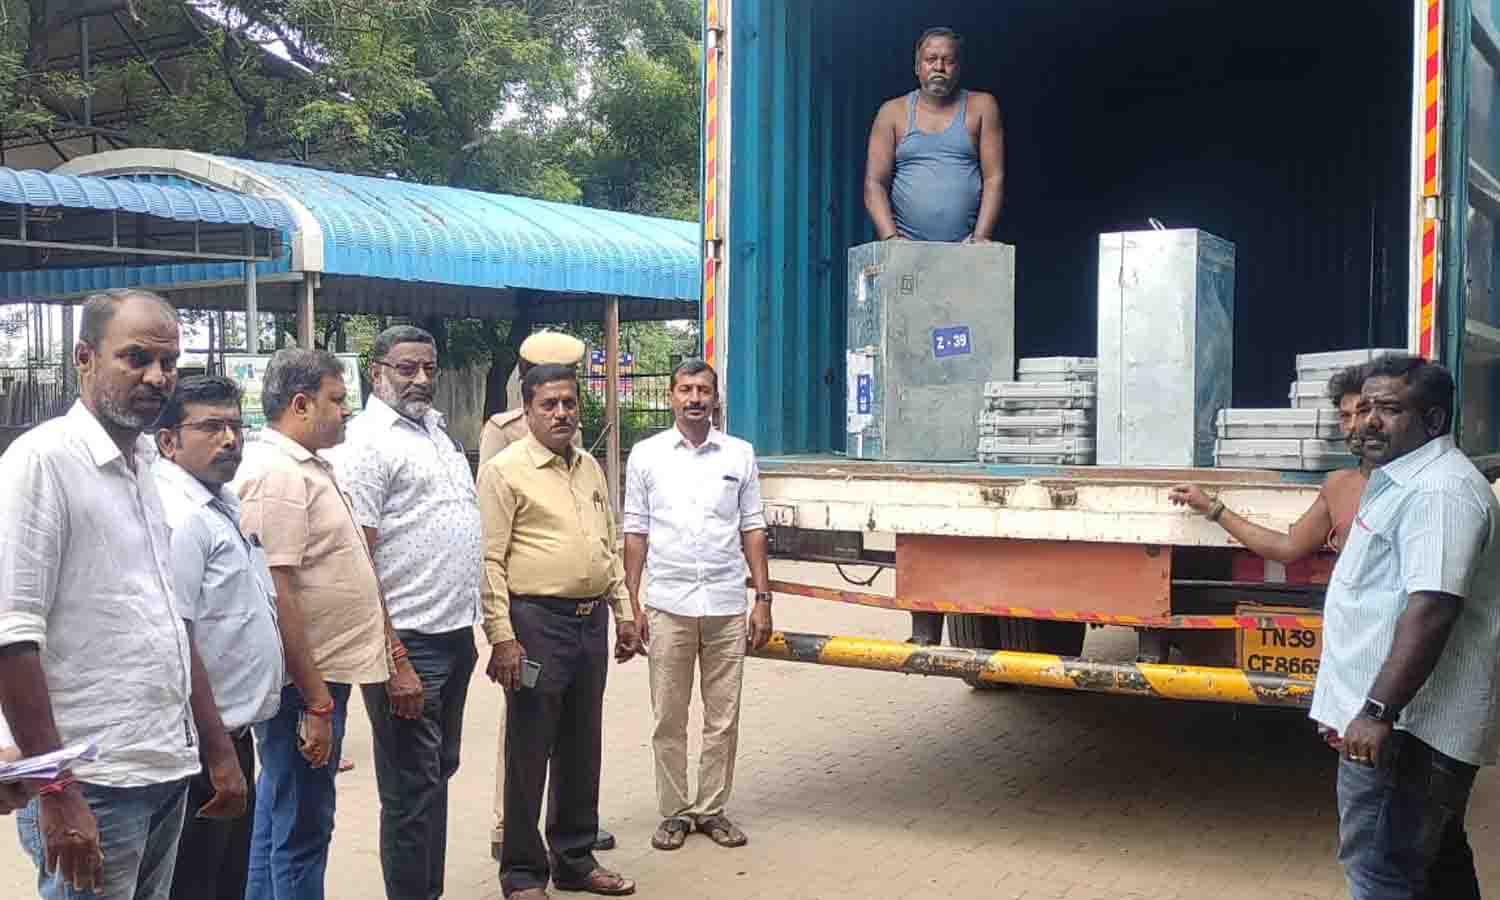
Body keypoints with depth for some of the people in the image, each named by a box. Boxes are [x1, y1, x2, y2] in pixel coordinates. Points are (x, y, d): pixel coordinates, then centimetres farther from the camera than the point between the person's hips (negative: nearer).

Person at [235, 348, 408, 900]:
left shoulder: (307, 466, 14)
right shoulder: (277, 473, -18)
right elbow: (275, 595, -24)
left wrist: (392, 655, 19)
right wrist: (317, 701, -23)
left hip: (319, 675, 10)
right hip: (306, 685, -10)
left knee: (279, 814, 19)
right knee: (302, 831, -1)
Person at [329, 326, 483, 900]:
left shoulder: (436, 429, 15)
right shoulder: (366, 442, -12)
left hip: (456, 634, 9)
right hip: (409, 642, -9)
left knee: (440, 770, 18)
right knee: (412, 787, 1)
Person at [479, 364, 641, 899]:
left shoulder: (590, 468, 14)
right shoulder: (504, 471, -7)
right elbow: (490, 559, -11)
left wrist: (624, 612, 15)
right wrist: (502, 637, -16)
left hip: (591, 621, 7)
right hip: (537, 623, -7)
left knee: (582, 748, 14)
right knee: (529, 754, 2)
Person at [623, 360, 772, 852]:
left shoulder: (739, 454, 5)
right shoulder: (646, 455, 3)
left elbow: (752, 530, 7)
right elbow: (635, 533, 4)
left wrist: (763, 599, 2)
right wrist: (632, 604, 0)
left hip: (727, 607, 1)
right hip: (668, 606, -1)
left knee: (723, 719, 6)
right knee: (669, 719, 5)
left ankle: (712, 809, 19)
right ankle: (674, 811, 18)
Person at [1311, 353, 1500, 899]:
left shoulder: (1439, 491, -19)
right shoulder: (1402, 480, 16)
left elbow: (1431, 609, -29)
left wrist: (1377, 711, -31)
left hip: (1407, 726, -11)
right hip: (1422, 725, 11)